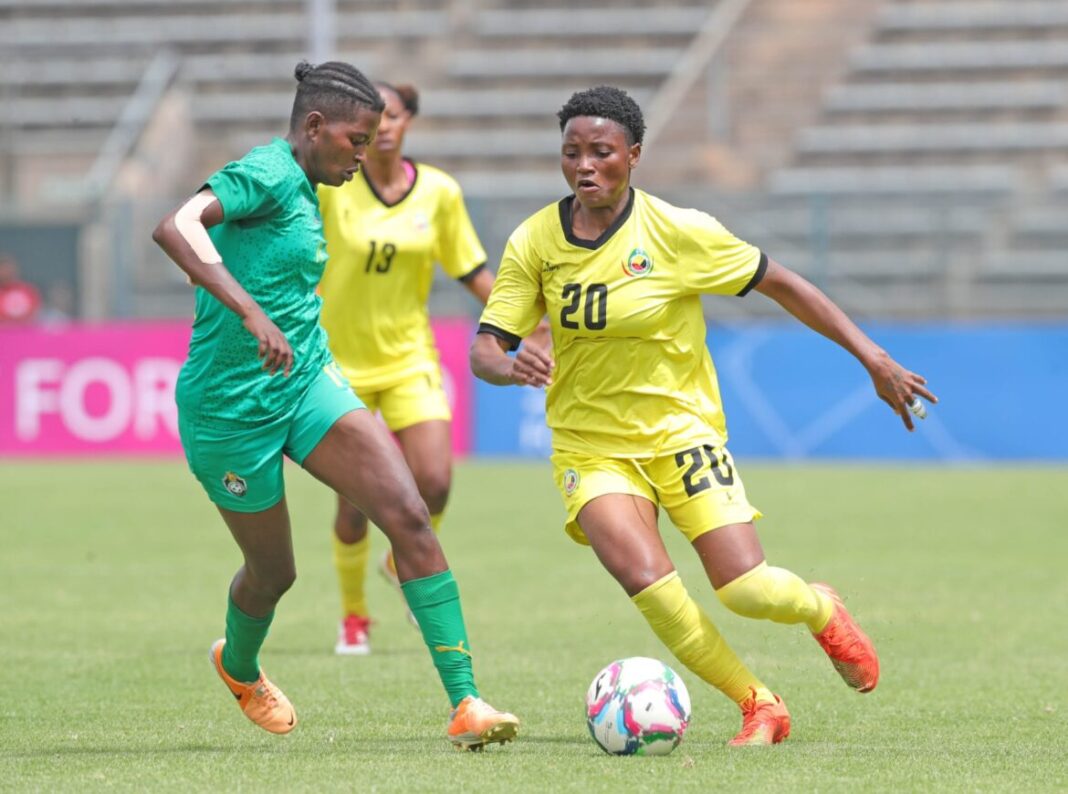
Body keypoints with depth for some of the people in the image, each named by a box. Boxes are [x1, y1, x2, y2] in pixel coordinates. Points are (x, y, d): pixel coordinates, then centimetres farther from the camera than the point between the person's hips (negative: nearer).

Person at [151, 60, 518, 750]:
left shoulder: (303, 190, 11)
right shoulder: (269, 173, -18)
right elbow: (174, 227, -35)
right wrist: (252, 313, -44)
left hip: (306, 383, 8)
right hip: (230, 406, -8)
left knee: (409, 514, -13)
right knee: (274, 572, 11)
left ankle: (466, 704, -16)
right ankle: (240, 668, 48)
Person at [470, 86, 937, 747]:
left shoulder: (677, 232, -12)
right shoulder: (534, 242, -6)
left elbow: (780, 284, -3)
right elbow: (484, 349, -4)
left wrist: (874, 359, -4)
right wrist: (510, 367, -30)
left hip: (679, 430, -1)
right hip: (589, 446, 1)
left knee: (748, 591, -14)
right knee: (649, 583, -24)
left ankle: (822, 611, 25)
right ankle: (758, 705, -2)